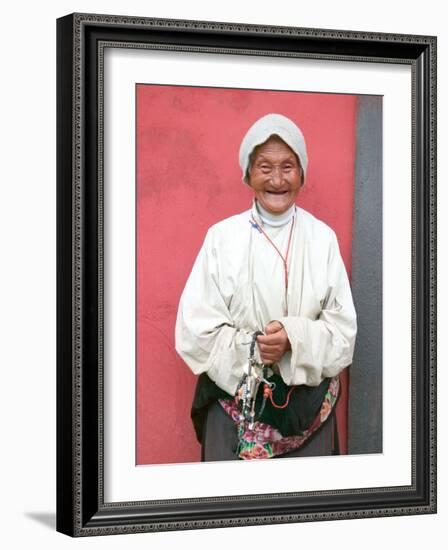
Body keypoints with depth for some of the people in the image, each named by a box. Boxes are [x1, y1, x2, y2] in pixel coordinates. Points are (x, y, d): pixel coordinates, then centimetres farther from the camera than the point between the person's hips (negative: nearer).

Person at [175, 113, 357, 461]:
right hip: (234, 397, -1)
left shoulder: (323, 238, 0)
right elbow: (196, 329, -6)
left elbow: (343, 328, -1)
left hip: (308, 402, 1)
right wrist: (251, 348, -18)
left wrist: (295, 338, -19)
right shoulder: (222, 237, -4)